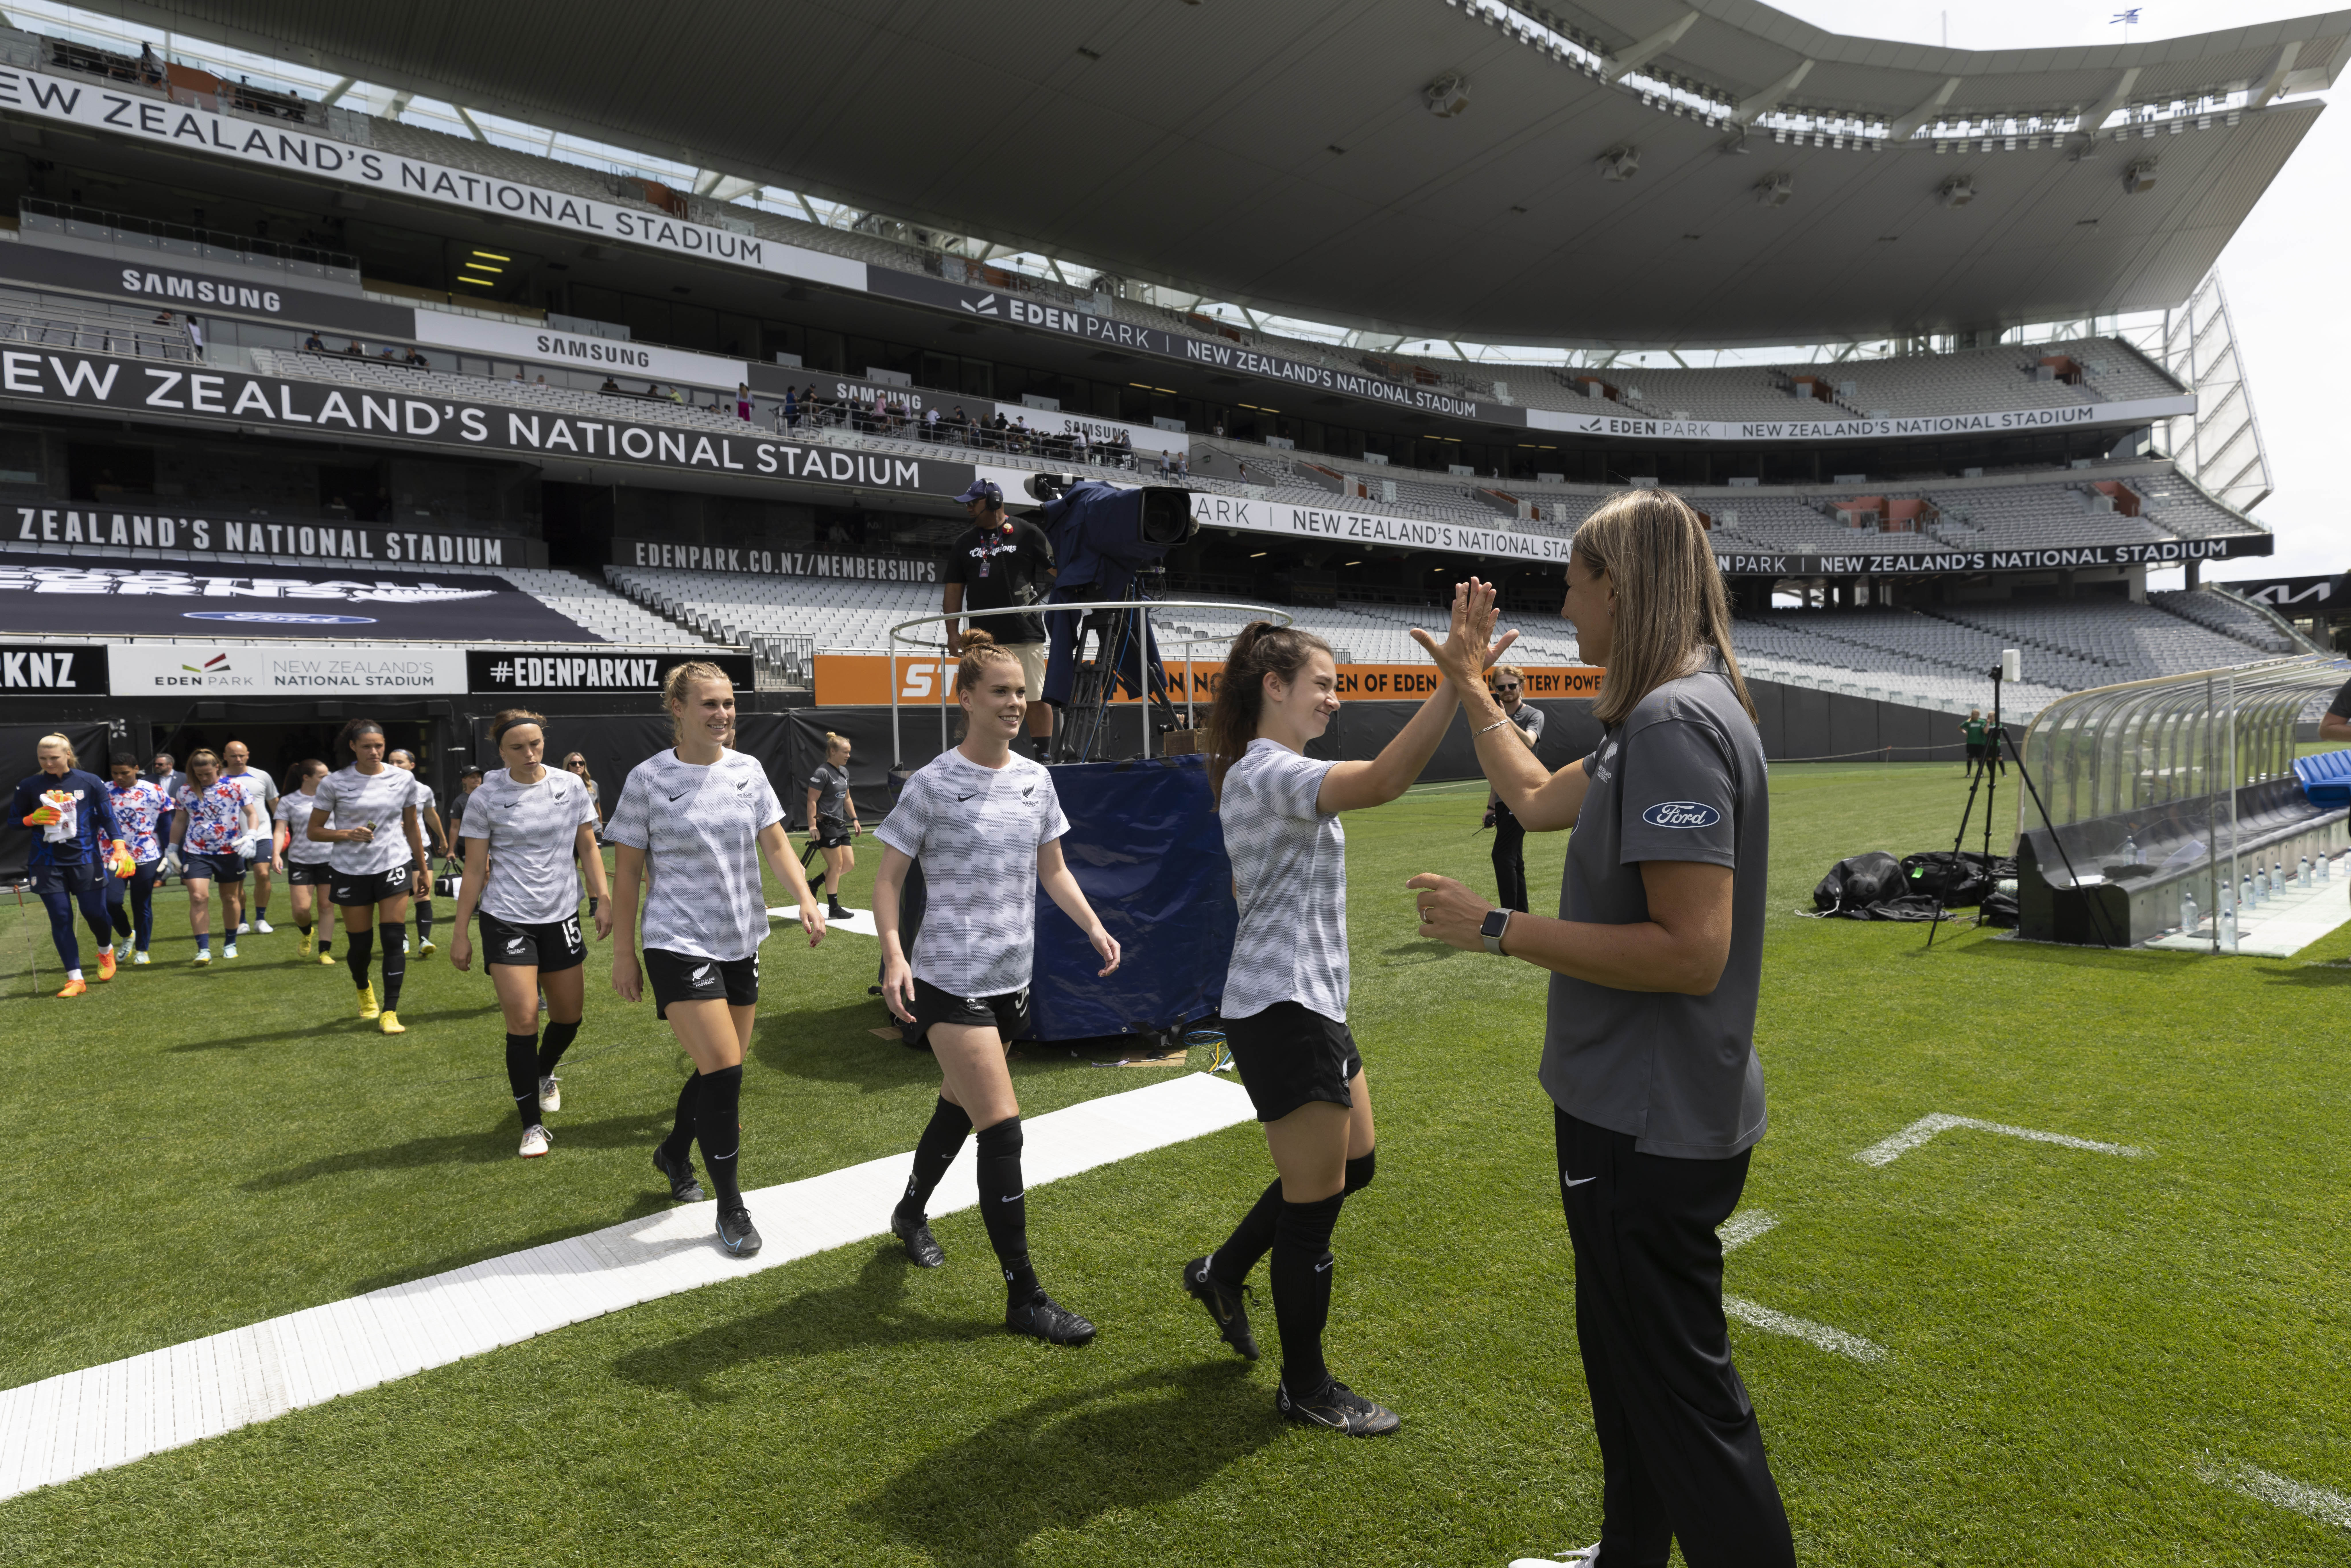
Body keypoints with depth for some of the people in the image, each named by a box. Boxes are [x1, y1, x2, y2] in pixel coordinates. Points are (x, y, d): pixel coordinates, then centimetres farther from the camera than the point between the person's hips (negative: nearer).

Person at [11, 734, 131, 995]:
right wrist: (33, 819, -12)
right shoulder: (29, 786, 2)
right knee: (60, 919, -1)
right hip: (48, 864, 1)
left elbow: (108, 817, 2)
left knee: (95, 913, -1)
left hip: (85, 859, -1)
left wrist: (119, 847, -9)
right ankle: (75, 979, 3)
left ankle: (106, 952, 32)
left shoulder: (91, 782, -1)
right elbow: (14, 819, 11)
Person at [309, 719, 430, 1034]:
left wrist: (422, 869, 15)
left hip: (394, 865, 0)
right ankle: (363, 989, 41)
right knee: (360, 943, 8)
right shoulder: (334, 783, -4)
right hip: (351, 870, 0)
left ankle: (389, 1012, -3)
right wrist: (347, 834, -18)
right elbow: (313, 831, 1)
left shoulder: (404, 779, 1)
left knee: (394, 939, -9)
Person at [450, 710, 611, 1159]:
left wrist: (603, 901, 0)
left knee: (569, 1015, 11)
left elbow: (588, 848, 7)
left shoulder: (570, 786, 0)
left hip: (561, 916, 3)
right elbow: (474, 870, -1)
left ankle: (544, 1074, 45)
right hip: (506, 920, -3)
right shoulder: (486, 799, -5)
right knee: (522, 1020, -7)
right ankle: (533, 1125, 6)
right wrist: (461, 933, -1)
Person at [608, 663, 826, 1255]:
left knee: (721, 1069, 13)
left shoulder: (748, 771, 3)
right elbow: (628, 872, -2)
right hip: (679, 945, -5)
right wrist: (624, 953, -2)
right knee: (724, 1070, -11)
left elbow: (776, 845, 4)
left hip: (741, 943, 5)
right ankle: (731, 1210, 6)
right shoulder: (648, 779, -8)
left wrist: (806, 899, -13)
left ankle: (674, 1152, 43)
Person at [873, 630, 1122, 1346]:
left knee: (957, 1108, 21)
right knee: (1003, 1131, -9)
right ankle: (1025, 1299, 2)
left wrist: (1094, 927, 0)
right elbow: (889, 877, -7)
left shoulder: (1036, 780, 5)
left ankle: (910, 1214, 49)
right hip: (949, 982, -6)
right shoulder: (933, 784, -11)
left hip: (1010, 979, 6)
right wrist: (894, 955, -21)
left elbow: (1053, 871, 14)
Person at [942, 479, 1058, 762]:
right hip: (983, 639, 4)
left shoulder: (1027, 533, 4)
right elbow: (954, 590, 14)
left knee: (1037, 699, -5)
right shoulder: (964, 544, 16)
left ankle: (1044, 758, 1)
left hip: (1025, 635, -4)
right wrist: (953, 633, 6)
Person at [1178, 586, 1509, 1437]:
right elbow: (1382, 781, -37)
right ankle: (1306, 1389, 22)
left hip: (1309, 1000, 11)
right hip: (1282, 1010, -11)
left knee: (1353, 1164, 20)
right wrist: (1455, 679, -42)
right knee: (1314, 1199, 2)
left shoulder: (1270, 775, 14)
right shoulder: (1266, 773, -20)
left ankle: (1222, 1272, 37)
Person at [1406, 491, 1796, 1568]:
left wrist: (1499, 930, -22)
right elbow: (1541, 799, 23)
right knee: (1628, 1366, 26)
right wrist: (1469, 685, 29)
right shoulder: (1661, 717, 9)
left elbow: (1690, 950, -29)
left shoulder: (1675, 721, -23)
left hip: (1653, 1128, -11)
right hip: (1639, 1114, 11)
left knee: (1682, 1400, 5)